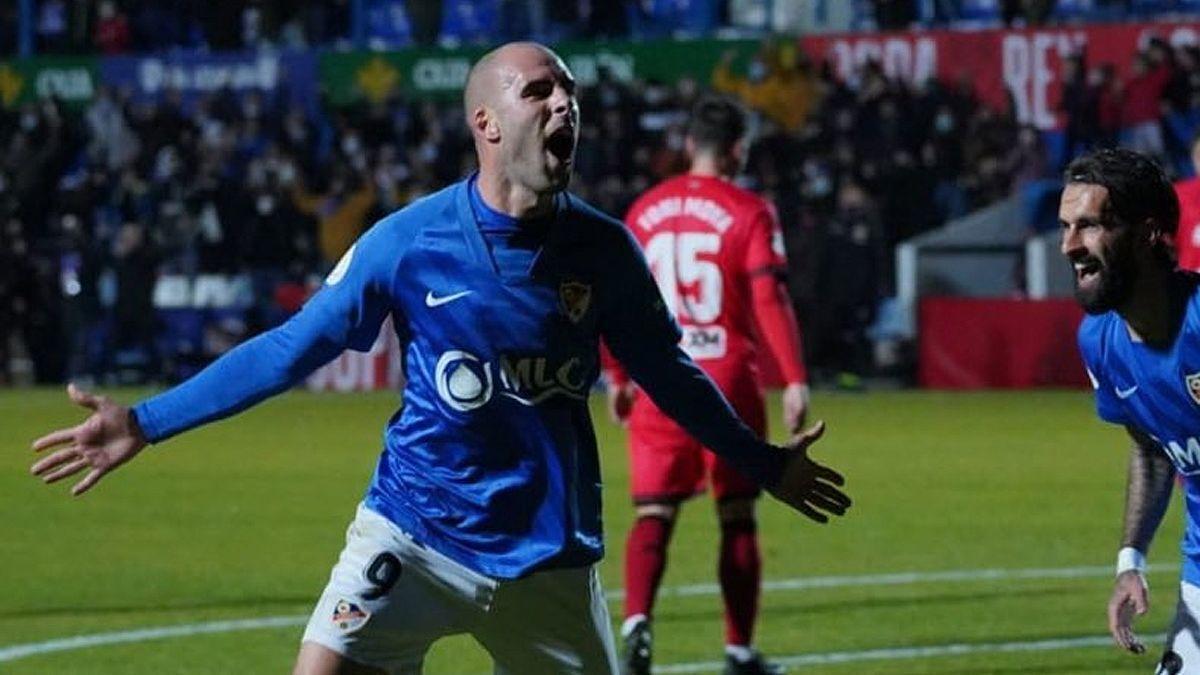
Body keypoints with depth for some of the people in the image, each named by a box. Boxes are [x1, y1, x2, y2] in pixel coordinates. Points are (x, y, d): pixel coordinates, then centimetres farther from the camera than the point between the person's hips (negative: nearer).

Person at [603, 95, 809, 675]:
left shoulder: (645, 210, 8)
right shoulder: (748, 213, -4)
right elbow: (770, 300, -13)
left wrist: (618, 377, 21)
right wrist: (794, 379, -15)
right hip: (728, 381, -3)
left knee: (654, 514, 2)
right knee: (737, 517, 9)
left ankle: (636, 620, -24)